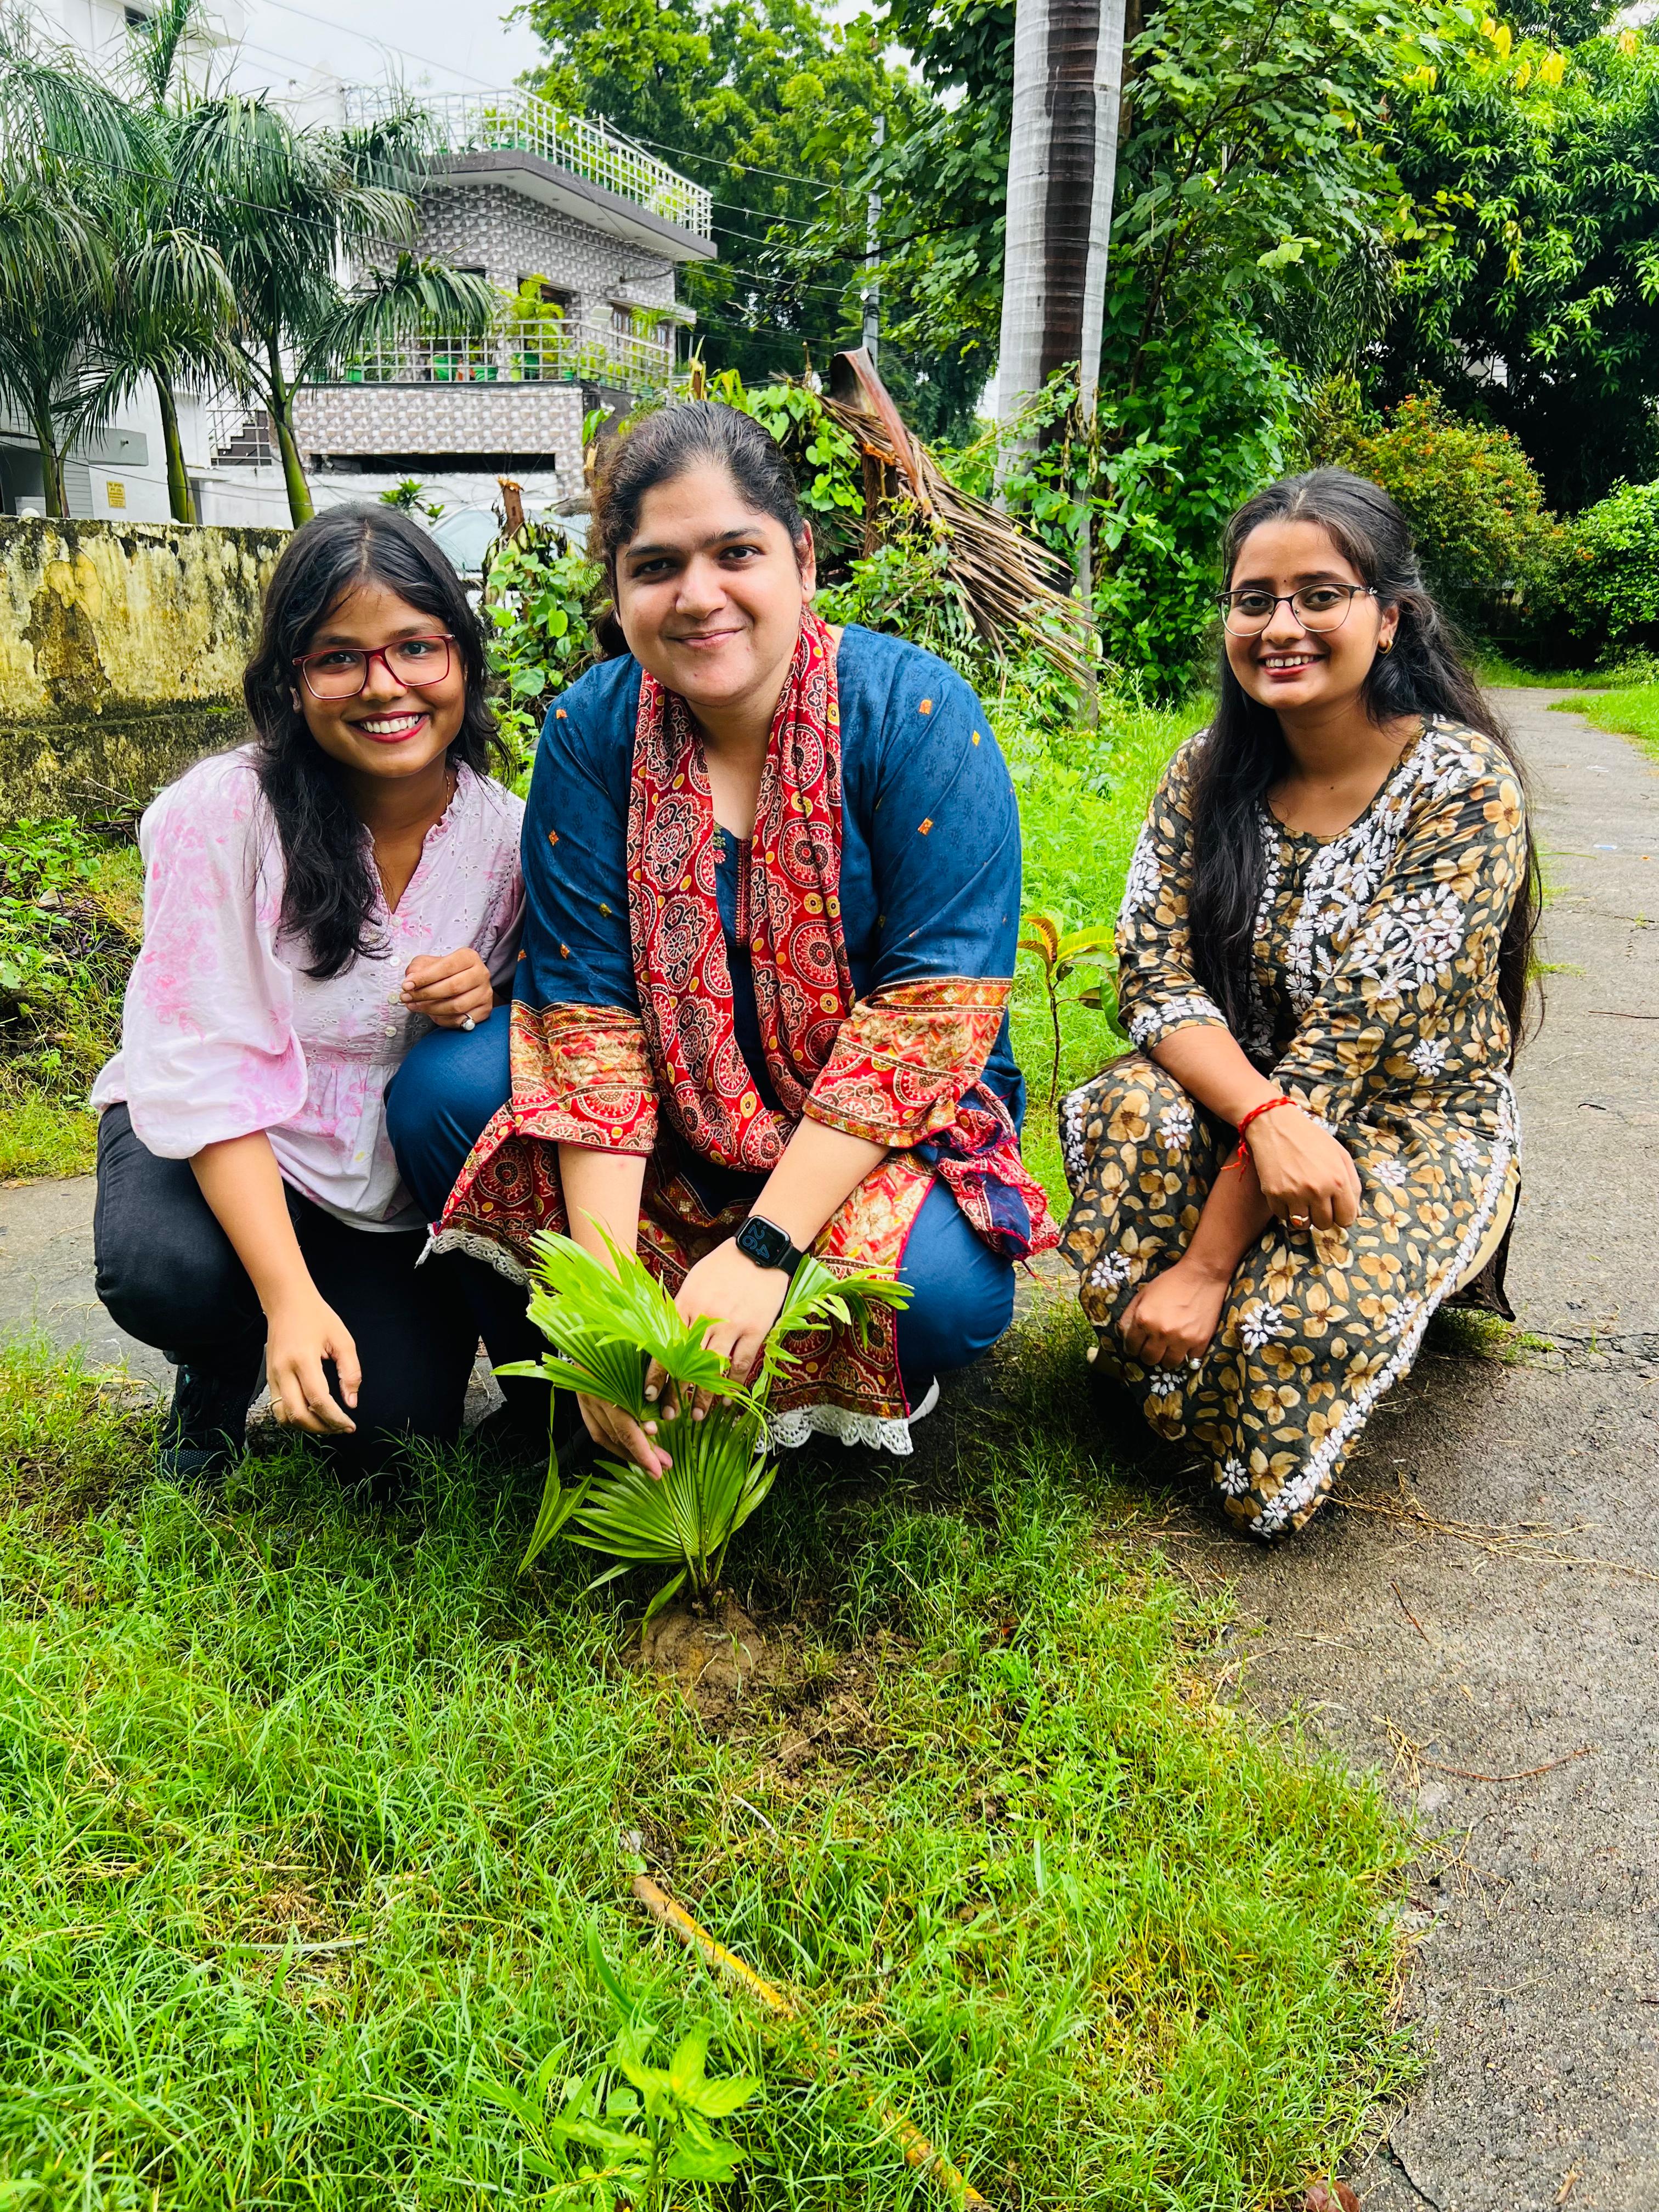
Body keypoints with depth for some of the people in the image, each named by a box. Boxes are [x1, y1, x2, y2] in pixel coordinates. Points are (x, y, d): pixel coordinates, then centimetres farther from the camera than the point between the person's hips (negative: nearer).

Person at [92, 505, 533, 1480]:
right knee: (164, 1271, -33)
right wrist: (291, 1300, -32)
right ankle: (222, 1368, 4)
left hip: (399, 1169, 2)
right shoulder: (221, 815, -22)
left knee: (396, 1427, -15)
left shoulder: (506, 833, -13)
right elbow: (209, 1073, -23)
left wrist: (490, 996, -25)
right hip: (218, 1144, -1)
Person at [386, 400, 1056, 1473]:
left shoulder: (914, 711, -17)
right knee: (441, 1092, -19)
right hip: (666, 1114, 3)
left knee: (938, 1292, -32)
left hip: (887, 1121, -2)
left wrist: (763, 1246, -28)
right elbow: (589, 1004, -14)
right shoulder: (593, 728, -8)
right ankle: (576, 1386, 1)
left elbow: (934, 1011, -22)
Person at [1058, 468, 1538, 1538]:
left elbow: (1355, 1031, -24)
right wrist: (1264, 1114, -33)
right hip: (1238, 1095, 4)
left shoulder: (1462, 785, -18)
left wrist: (1205, 1263, -27)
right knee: (1134, 1113, -30)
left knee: (1298, 1317, -32)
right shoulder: (1209, 771, -3)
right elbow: (1155, 975, -11)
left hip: (1415, 1122, -3)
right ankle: (1151, 1351, -5)